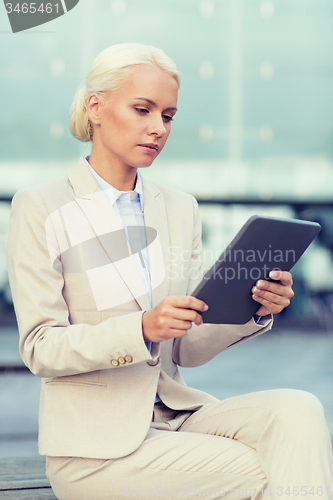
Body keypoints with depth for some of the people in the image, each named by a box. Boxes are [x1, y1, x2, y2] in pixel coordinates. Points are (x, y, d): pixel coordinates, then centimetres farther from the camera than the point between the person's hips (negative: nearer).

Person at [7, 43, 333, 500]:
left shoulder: (180, 209, 11)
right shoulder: (40, 210, -4)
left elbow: (189, 349, 9)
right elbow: (40, 349, -11)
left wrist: (253, 310, -11)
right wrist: (142, 328, -26)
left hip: (175, 414, 5)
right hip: (96, 443, -5)